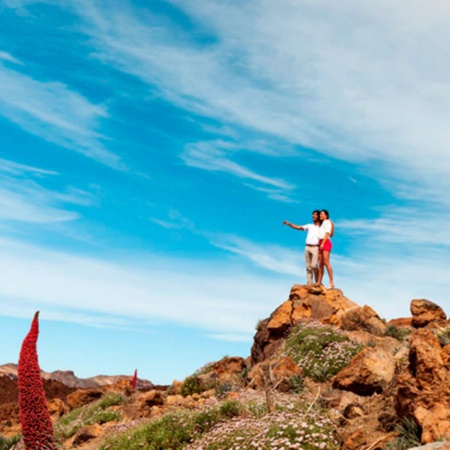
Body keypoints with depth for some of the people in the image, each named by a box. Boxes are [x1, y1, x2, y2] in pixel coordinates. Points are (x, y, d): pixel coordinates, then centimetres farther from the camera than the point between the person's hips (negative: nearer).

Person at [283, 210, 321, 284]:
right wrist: (289, 224, -1)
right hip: (307, 247, 5)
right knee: (308, 267, 2)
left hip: (315, 248, -5)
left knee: (314, 266, -15)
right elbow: (298, 227, 10)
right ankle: (309, 283, 4)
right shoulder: (310, 226, 18)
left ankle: (317, 282, 0)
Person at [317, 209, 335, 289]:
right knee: (321, 264, 3)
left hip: (326, 243, -9)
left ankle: (331, 283, -21)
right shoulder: (322, 224, 28)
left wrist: (322, 243, -18)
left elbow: (327, 233, -10)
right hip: (321, 244, 9)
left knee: (326, 262, -18)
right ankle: (318, 283, 1)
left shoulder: (327, 222, 1)